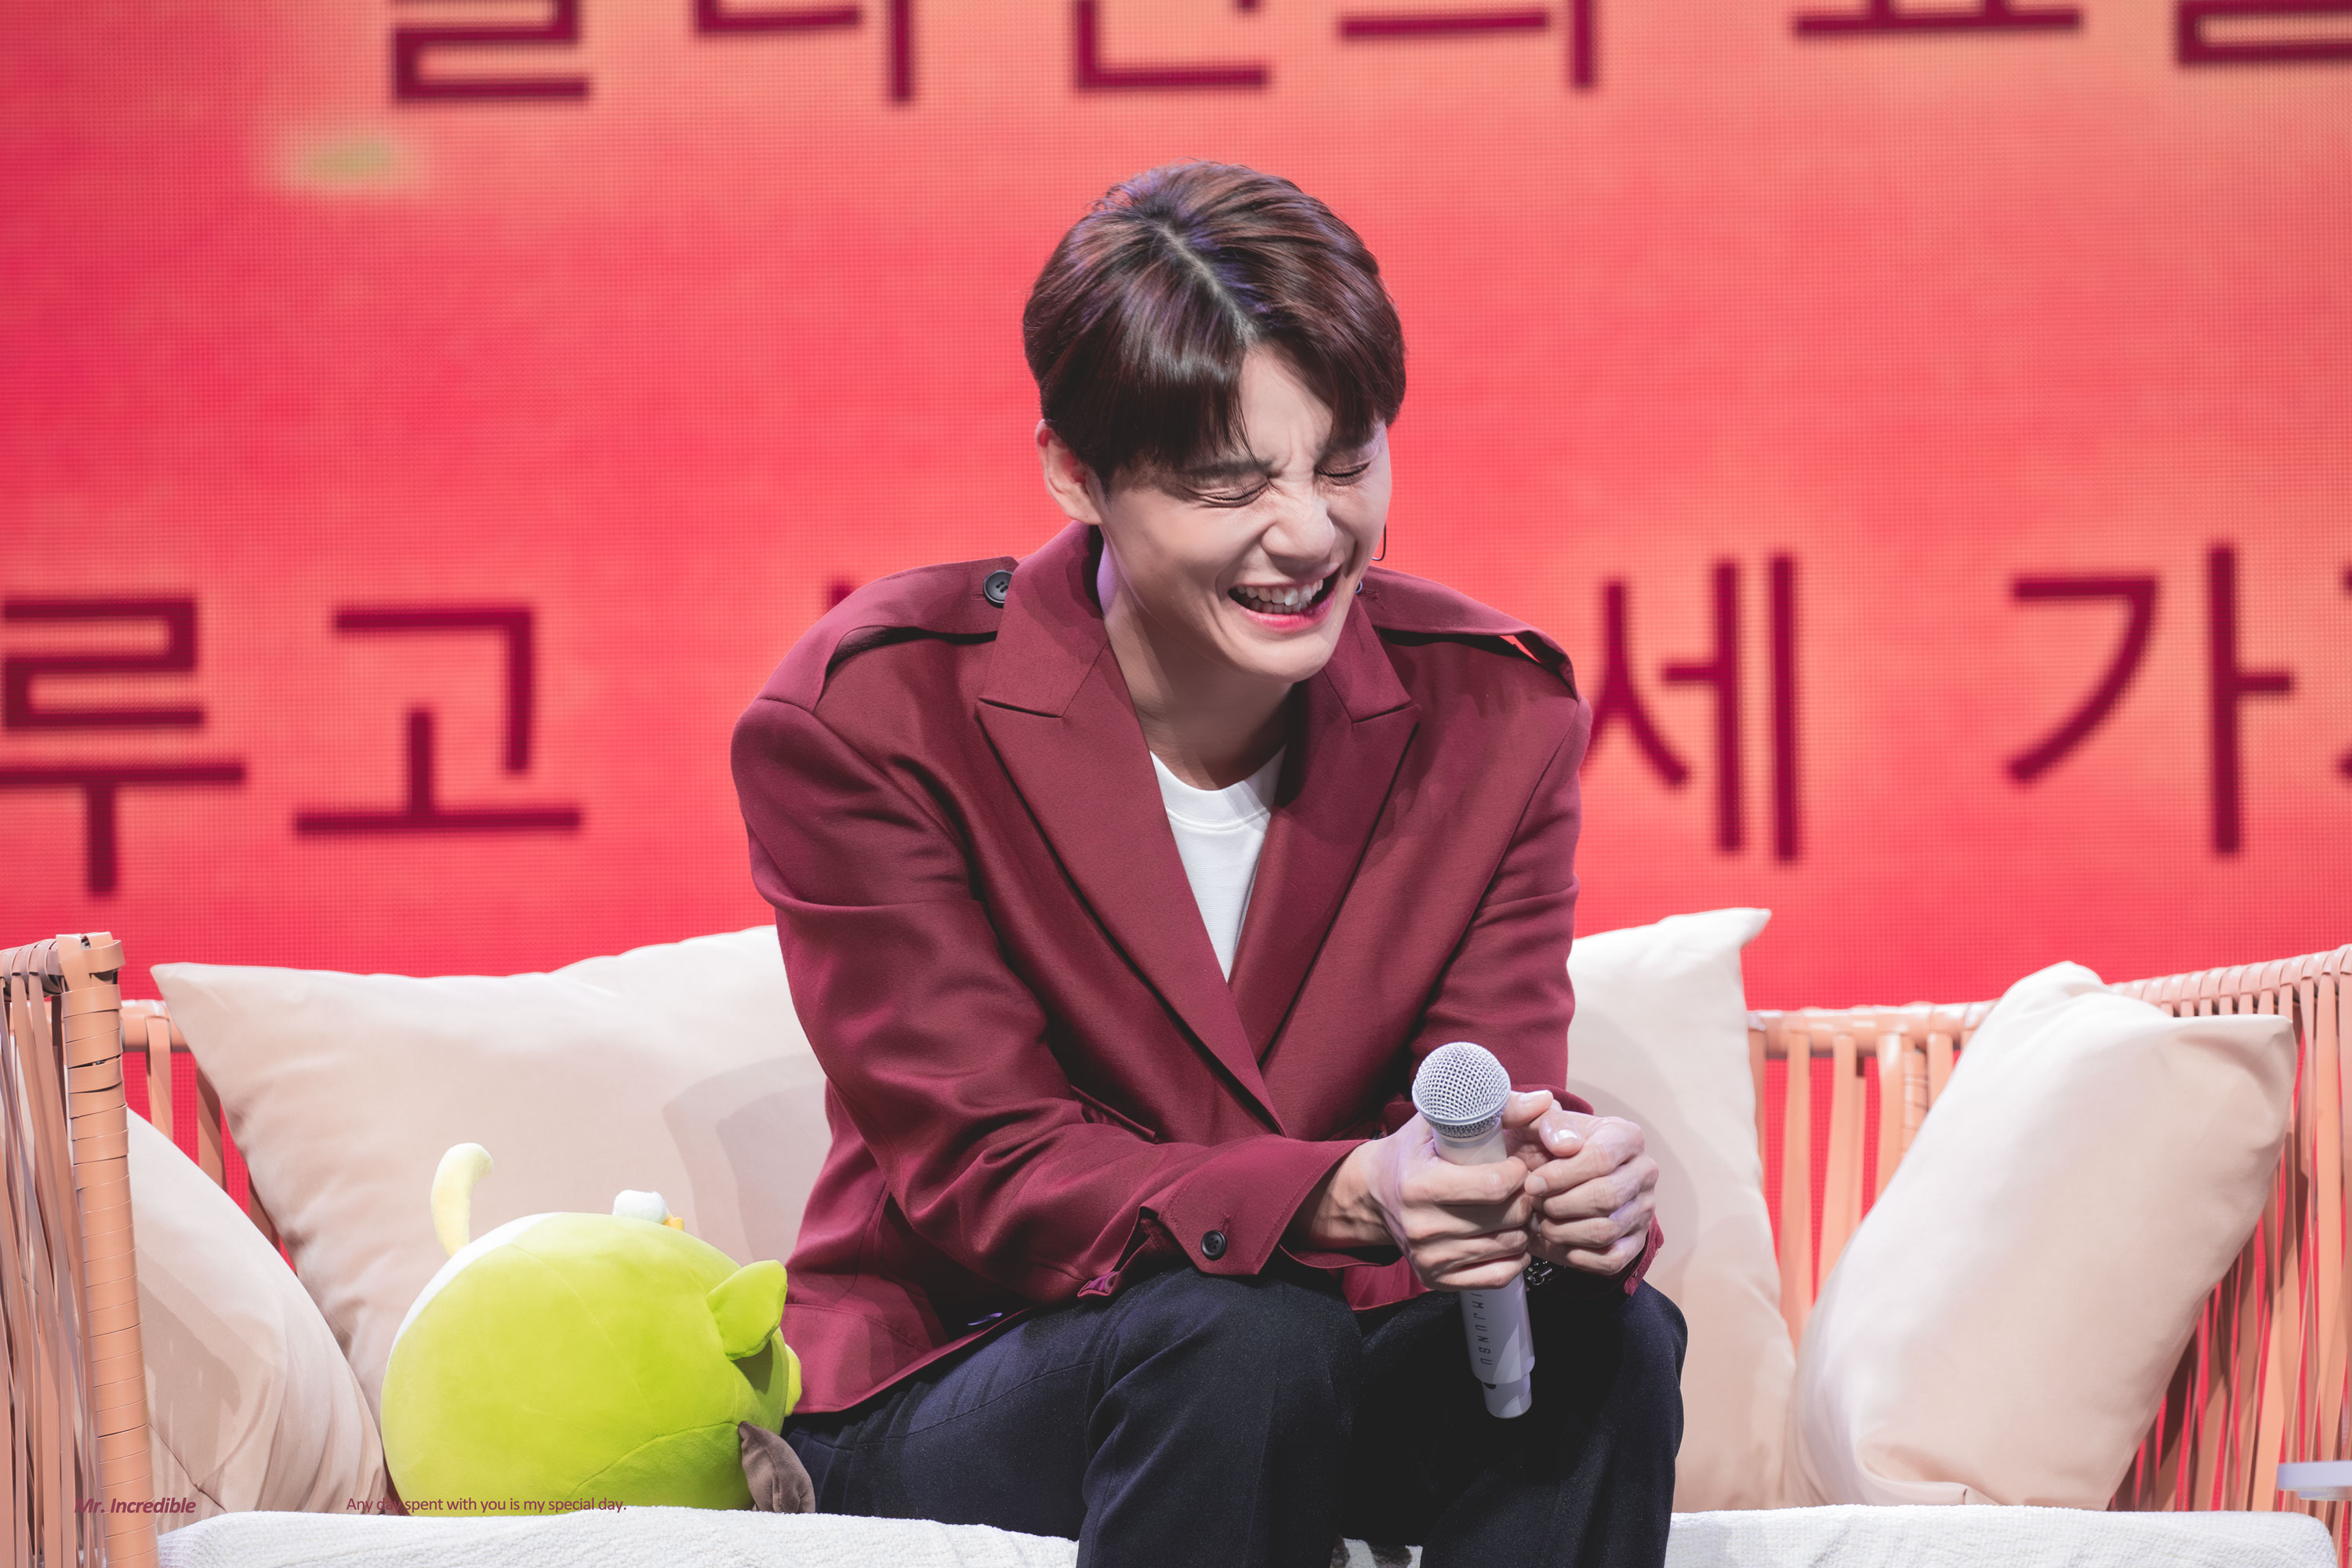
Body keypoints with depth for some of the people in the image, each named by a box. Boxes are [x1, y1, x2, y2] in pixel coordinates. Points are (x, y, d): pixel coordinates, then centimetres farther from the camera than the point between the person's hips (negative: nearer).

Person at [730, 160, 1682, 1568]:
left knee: (1601, 1334, -27)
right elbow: (985, 1171, -20)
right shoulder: (869, 717, -15)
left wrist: (1572, 1181, -37)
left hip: (1327, 1358, 4)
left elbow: (1491, 1099, -9)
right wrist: (1341, 1199, -38)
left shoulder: (1497, 715, -3)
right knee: (1233, 1341, -35)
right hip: (943, 1389, -3)